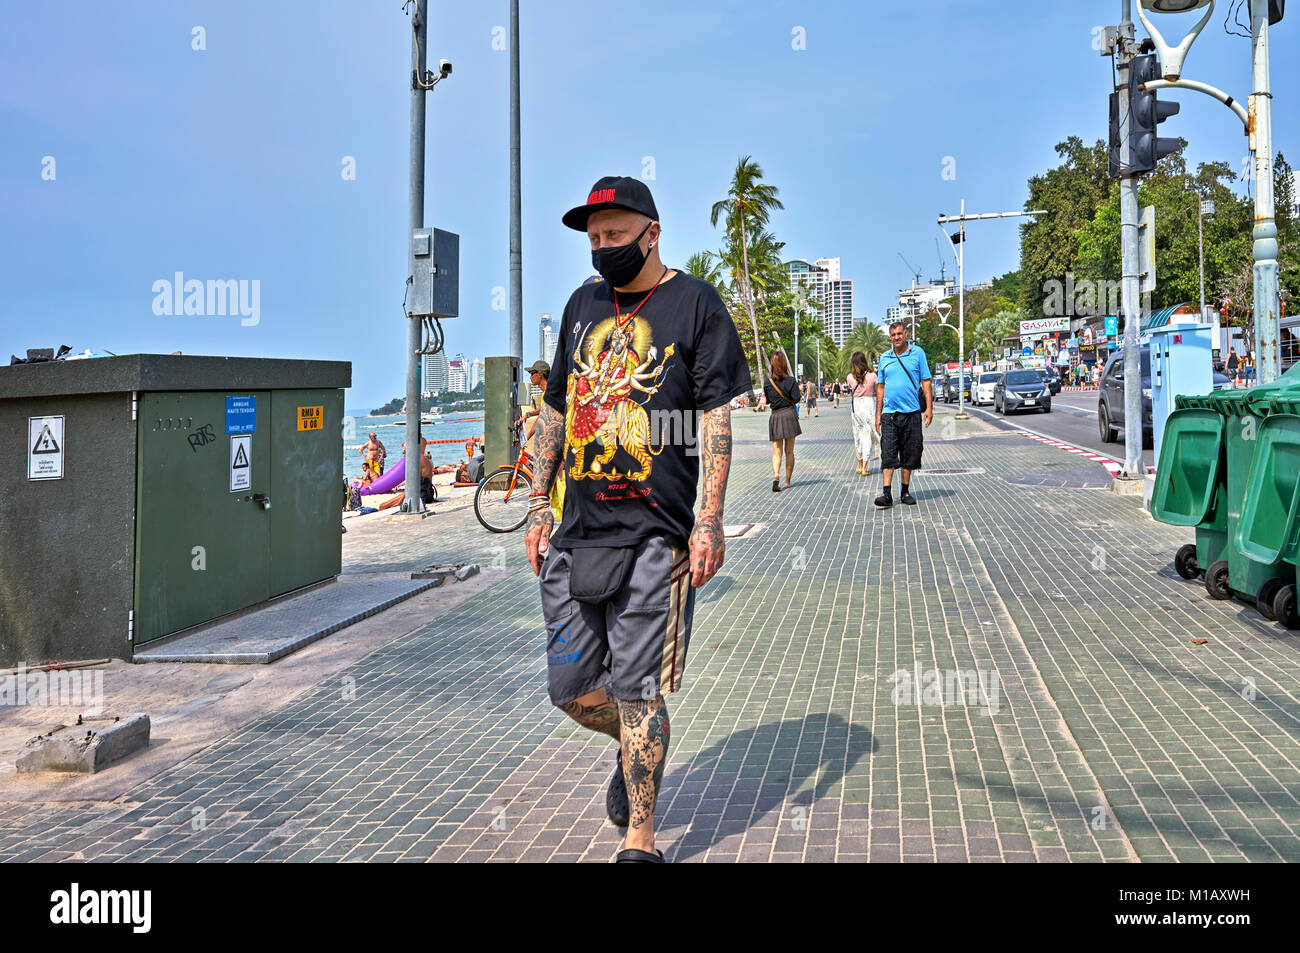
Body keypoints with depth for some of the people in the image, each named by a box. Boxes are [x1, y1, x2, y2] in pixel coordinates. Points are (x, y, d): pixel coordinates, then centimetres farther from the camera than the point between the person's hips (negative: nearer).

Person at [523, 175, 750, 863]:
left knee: (636, 690, -2)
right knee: (572, 689, 9)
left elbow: (716, 417, -5)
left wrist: (709, 520, -13)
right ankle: (634, 750, 40)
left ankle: (640, 839, 14)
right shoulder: (583, 305, 16)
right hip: (575, 530, 6)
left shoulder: (694, 303, 0)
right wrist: (538, 506, 14)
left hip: (654, 533, -5)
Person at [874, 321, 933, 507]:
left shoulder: (917, 353, 3)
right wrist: (878, 414, 8)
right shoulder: (885, 358, 10)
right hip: (889, 413, 1)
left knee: (910, 455, 6)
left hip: (911, 412, -1)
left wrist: (929, 407, -6)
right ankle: (886, 494, -11)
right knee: (888, 455, -8)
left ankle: (905, 491, 18)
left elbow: (926, 382, 2)